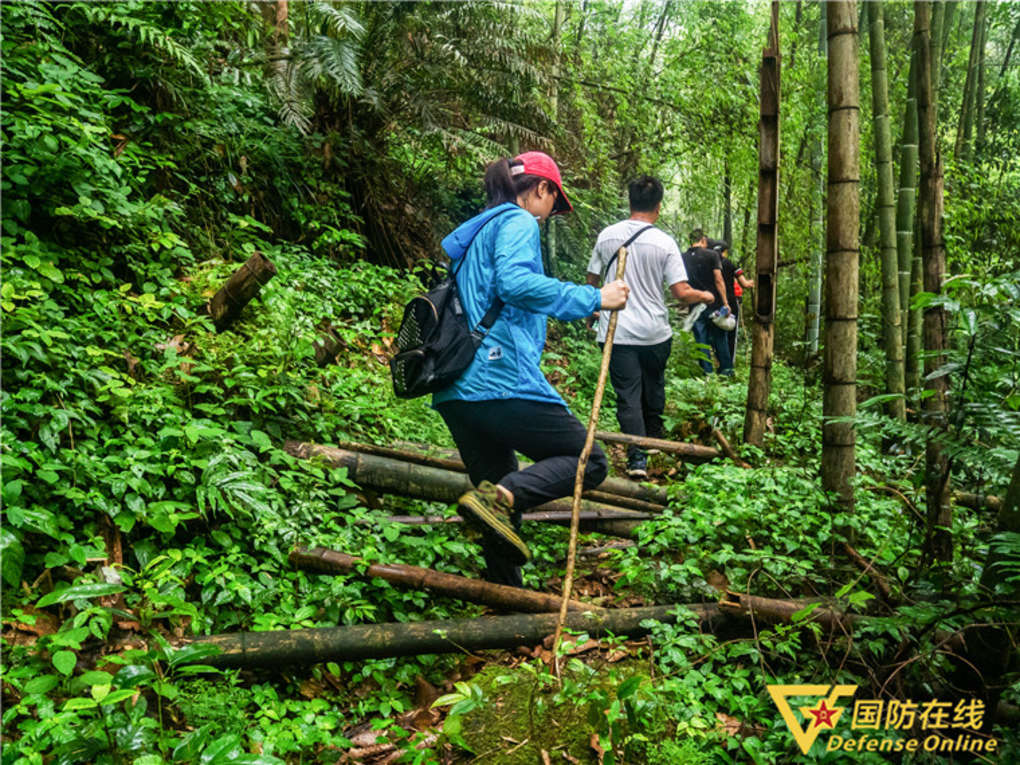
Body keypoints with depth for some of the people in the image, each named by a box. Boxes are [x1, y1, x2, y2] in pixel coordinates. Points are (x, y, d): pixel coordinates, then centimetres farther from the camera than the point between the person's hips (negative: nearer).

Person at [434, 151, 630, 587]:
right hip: (500, 382, -9)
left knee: (501, 510, 16)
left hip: (454, 394, 10)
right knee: (589, 461, 0)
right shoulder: (518, 222, 0)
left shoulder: (474, 232, 27)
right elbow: (516, 281, -20)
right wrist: (592, 299, -16)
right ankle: (502, 497, -21)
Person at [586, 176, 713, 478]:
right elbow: (682, 292, -11)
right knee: (653, 389, 20)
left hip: (616, 331, 0)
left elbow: (592, 280, 10)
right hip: (655, 332, 0)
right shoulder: (664, 242, -8)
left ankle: (637, 456, -8)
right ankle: (653, 440, 39)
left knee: (627, 394, 1)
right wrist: (705, 296, 11)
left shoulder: (606, 236, -1)